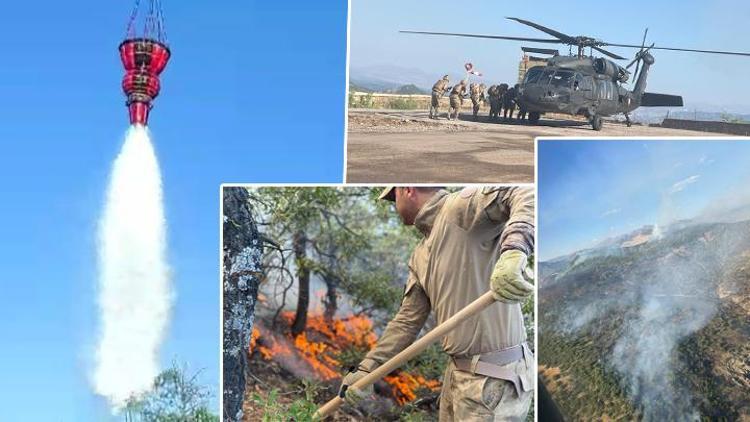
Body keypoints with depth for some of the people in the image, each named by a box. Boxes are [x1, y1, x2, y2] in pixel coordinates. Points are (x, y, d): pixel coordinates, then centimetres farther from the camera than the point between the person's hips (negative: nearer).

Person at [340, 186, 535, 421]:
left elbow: (526, 194, -27)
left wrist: (514, 251, -44)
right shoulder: (420, 256, 15)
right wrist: (367, 369, 14)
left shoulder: (462, 206, -12)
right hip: (458, 372, 9)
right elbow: (408, 320, 17)